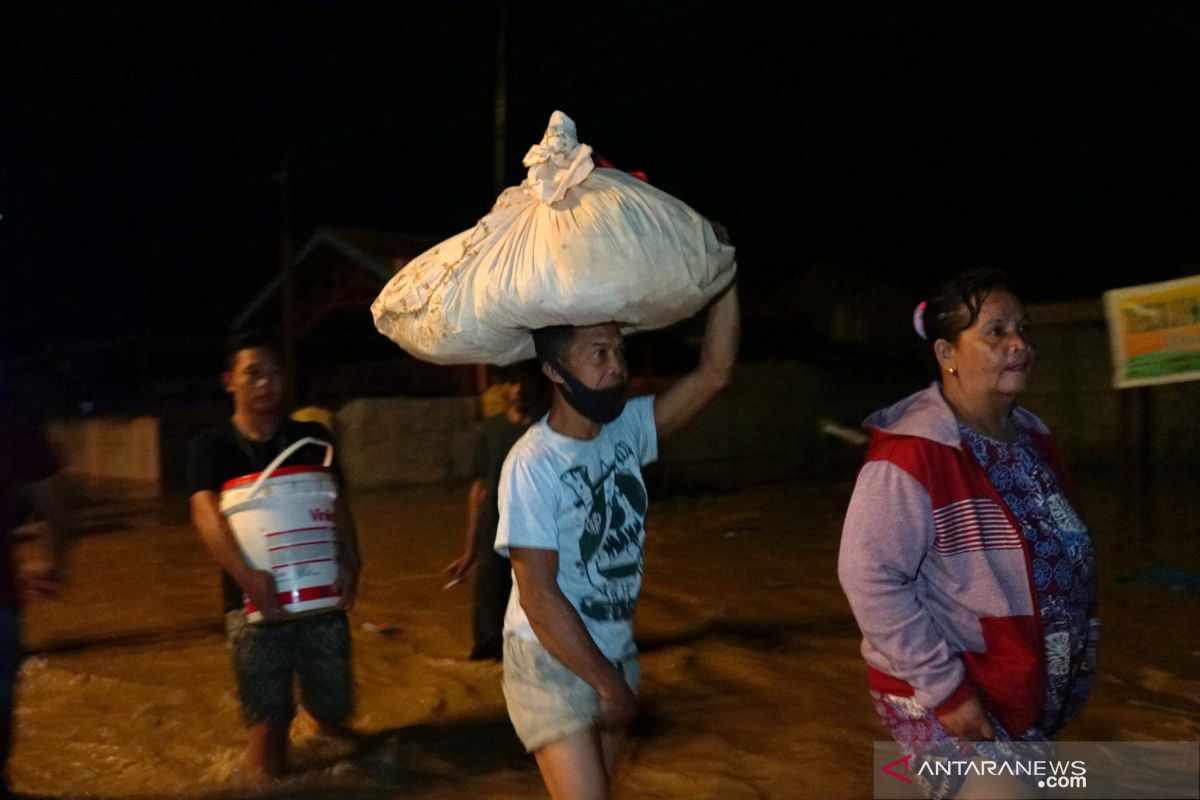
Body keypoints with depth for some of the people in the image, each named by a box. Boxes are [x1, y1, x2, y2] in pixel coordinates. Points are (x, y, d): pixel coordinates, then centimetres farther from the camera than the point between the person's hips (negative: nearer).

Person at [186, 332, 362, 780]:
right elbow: (206, 511, -14)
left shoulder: (312, 439, 9)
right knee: (269, 722, -4)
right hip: (254, 602, -2)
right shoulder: (210, 447, 2)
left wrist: (350, 561, -18)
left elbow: (336, 504, 1)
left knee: (334, 712, 10)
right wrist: (246, 575, -30)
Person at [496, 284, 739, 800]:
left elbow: (715, 373, -9)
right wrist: (609, 683, -16)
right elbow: (538, 594, -21)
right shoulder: (532, 464, -21)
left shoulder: (627, 429, -3)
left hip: (616, 653, 6)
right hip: (551, 662, -6)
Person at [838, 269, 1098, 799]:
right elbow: (869, 578, -25)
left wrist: (1075, 655, 13)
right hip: (943, 695, -8)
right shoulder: (912, 455, -23)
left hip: (1031, 695, 8)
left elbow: (1059, 560, 15)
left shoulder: (1031, 437, 4)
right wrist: (946, 689, -22)